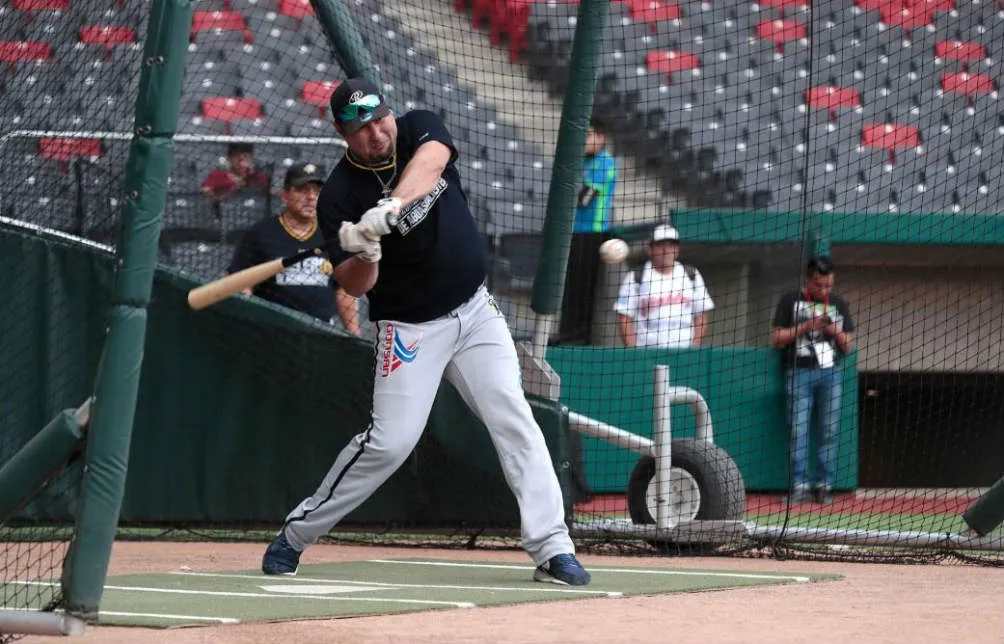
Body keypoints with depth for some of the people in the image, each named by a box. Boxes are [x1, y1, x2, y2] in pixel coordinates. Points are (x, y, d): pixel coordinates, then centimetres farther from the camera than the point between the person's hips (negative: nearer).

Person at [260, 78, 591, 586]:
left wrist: (389, 209, -47)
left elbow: (429, 164, -30)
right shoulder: (339, 196, -12)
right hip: (408, 328, -3)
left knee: (514, 420, -9)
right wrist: (364, 255, -39)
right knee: (390, 440, -10)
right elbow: (355, 286, -16)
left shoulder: (420, 129, -5)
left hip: (475, 310, 3)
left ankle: (552, 548, -10)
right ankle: (295, 534, 5)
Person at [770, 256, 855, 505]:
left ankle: (825, 484, 2)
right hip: (799, 372, -2)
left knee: (829, 430, -2)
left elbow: (848, 347, 14)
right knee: (798, 430, -8)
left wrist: (837, 332, -7)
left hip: (831, 372, 2)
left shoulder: (839, 304, 14)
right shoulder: (791, 301, 7)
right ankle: (800, 485, -8)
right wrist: (805, 327, -9)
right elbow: (776, 339, 2)